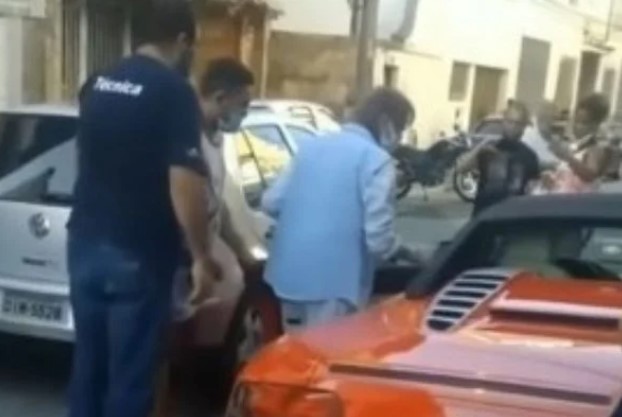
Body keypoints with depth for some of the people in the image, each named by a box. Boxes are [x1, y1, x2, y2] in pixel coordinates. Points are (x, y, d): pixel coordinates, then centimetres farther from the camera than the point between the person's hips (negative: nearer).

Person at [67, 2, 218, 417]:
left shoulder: (99, 85, 10)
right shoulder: (175, 93, -14)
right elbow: (184, 184, -20)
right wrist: (201, 257, -12)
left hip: (85, 245, 7)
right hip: (139, 255, -7)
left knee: (88, 363, 16)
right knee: (131, 373, 3)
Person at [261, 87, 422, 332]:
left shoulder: (311, 147, 13)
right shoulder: (375, 159, -9)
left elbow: (271, 202, 13)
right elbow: (378, 236, -15)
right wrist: (402, 252, 5)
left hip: (289, 274, 7)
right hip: (332, 281, -7)